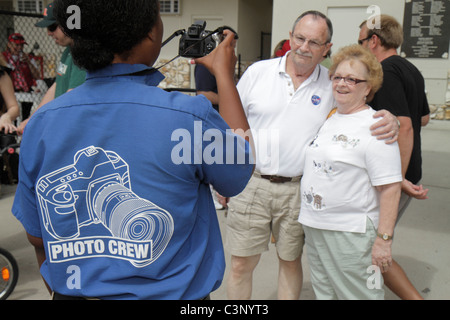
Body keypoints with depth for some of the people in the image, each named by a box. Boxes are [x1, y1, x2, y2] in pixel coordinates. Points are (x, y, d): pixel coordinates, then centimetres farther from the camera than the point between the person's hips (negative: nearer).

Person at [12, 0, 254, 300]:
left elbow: (38, 238, -1)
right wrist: (225, 73, 4)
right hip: (169, 292, -3)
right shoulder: (189, 116, -25)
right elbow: (243, 163, -4)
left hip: (72, 291, 4)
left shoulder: (41, 123, -12)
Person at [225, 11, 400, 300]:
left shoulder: (333, 85, 1)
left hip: (298, 189, 1)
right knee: (241, 266, 7)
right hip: (250, 183, 0)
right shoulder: (258, 72, 1)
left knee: (291, 262, 16)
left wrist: (391, 120, -14)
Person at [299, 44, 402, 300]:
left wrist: (383, 240, -20)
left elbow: (390, 189, -17)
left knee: (358, 294, 3)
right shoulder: (327, 119, 10)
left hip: (352, 232, -7)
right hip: (314, 227, 7)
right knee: (323, 292, 19)